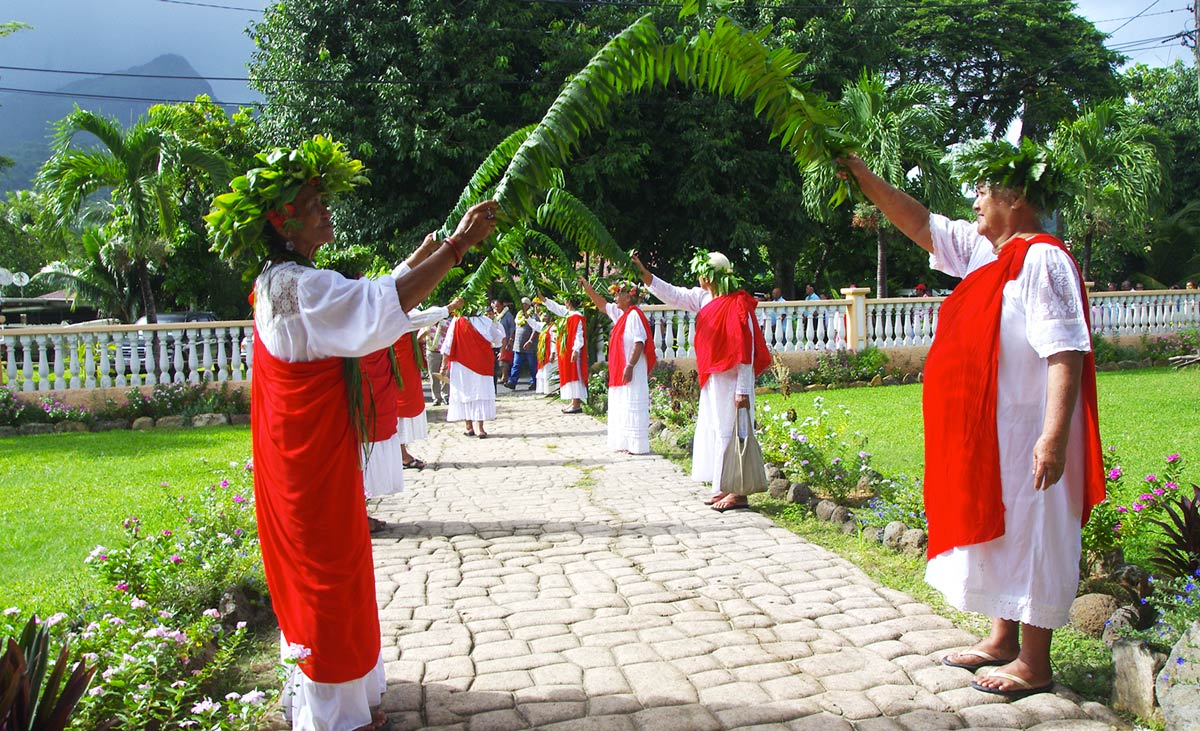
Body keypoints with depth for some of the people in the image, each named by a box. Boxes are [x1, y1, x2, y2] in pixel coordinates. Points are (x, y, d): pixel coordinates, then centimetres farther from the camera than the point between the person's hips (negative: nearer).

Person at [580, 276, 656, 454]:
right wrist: (587, 287, 22)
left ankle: (636, 445, -5)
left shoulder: (634, 315, -13)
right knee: (622, 406, 11)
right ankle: (626, 444, 16)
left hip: (632, 370, -10)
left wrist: (630, 366, -25)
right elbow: (601, 304, 27)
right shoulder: (621, 313, 14)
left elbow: (639, 342, -20)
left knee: (632, 407, -8)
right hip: (619, 370, 10)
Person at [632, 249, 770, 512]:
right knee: (714, 431, 12)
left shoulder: (737, 305, -17)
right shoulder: (705, 298, 8)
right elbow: (672, 294, 16)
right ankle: (724, 488, 22)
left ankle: (737, 493, 3)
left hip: (731, 382, -9)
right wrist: (641, 270, 12)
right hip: (712, 380, 9)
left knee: (729, 432, -5)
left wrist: (743, 390, -21)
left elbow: (746, 352, -19)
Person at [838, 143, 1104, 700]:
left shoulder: (1043, 259, -17)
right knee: (999, 532, 17)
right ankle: (1003, 641, 32)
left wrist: (1055, 435, -29)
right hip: (989, 434, 10)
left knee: (1029, 537, 1)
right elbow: (920, 224, 20)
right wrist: (866, 179, 16)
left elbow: (1066, 351, -24)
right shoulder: (985, 250, 10)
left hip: (1025, 435, -10)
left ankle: (1035, 665, 15)